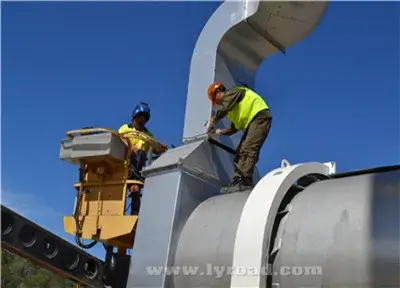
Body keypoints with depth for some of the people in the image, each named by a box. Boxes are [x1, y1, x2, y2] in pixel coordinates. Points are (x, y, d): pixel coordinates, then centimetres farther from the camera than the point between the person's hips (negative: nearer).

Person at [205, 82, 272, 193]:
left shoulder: (232, 92, -1)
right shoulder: (231, 104, 25)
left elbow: (224, 110, -17)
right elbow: (234, 128, 24)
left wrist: (211, 122, -6)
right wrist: (219, 132, 15)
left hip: (260, 116, -11)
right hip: (251, 122, 11)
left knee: (249, 150, -21)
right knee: (240, 152, 7)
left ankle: (245, 182, -28)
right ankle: (237, 181, 3)